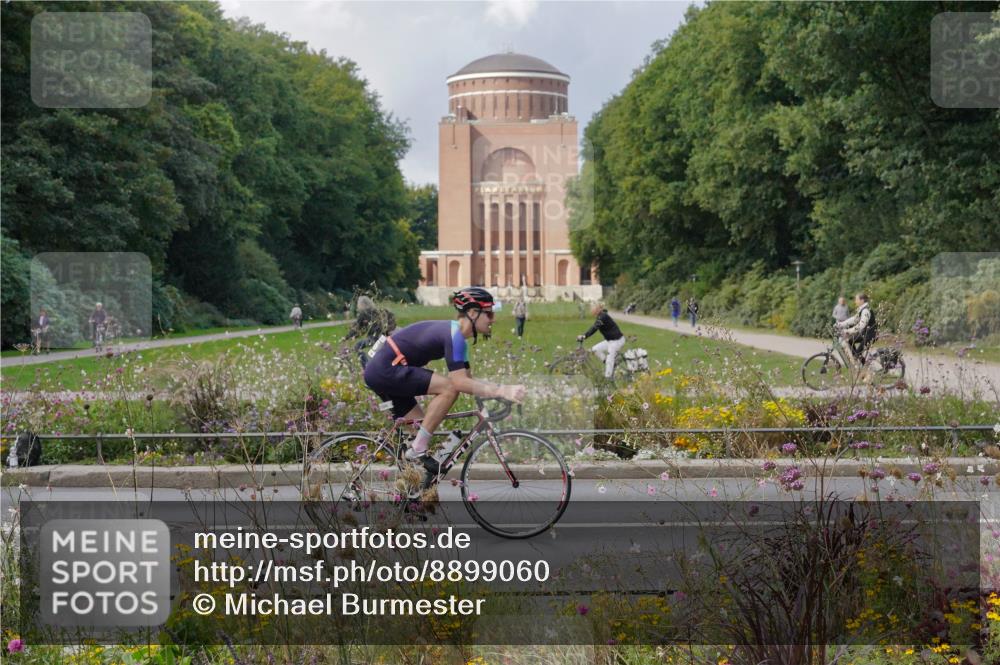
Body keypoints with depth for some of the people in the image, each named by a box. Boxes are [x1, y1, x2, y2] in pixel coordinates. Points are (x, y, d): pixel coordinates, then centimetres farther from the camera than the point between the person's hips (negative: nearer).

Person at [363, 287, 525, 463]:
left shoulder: (457, 336, 14)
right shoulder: (453, 334, -18)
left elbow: (468, 379, 15)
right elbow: (459, 382, -25)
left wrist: (502, 389, 2)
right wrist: (501, 391, -28)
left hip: (381, 372, 11)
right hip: (386, 370, -11)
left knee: (421, 428, 11)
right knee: (449, 387, -20)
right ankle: (418, 449, -15)